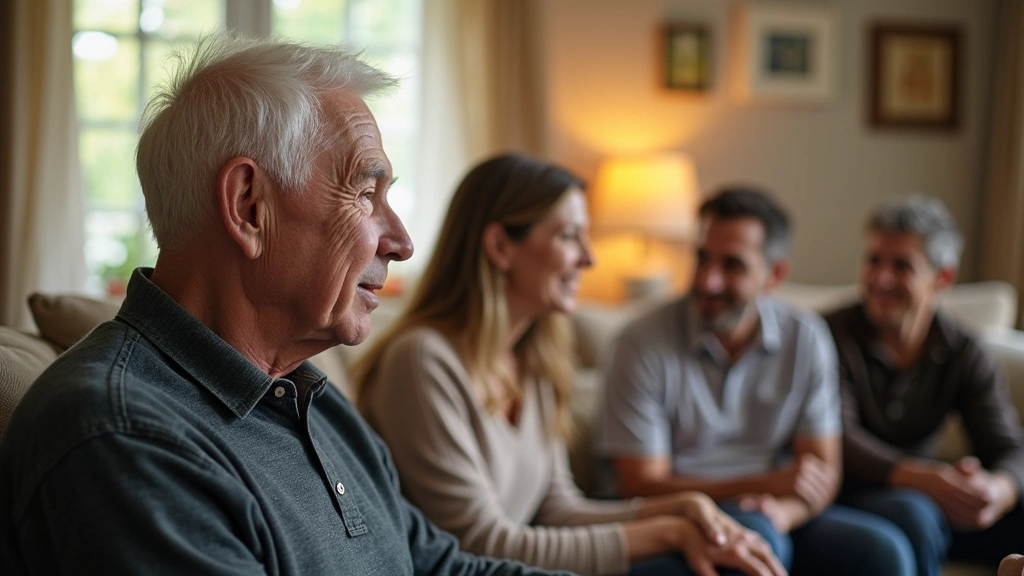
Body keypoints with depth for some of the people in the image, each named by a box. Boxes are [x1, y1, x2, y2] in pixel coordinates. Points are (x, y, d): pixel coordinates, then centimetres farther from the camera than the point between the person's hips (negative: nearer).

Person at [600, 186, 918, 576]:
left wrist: (784, 510, -22)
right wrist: (767, 483, -18)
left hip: (782, 517, 4)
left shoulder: (807, 339, 1)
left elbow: (822, 470, 1)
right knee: (756, 538, -33)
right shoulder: (644, 344, -12)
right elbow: (642, 486, -11)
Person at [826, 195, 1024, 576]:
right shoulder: (833, 335, -9)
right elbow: (840, 438, -20)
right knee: (912, 513, -36)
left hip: (930, 498, 5)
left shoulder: (965, 356, 4)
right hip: (845, 496, -4)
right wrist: (925, 480, -38)